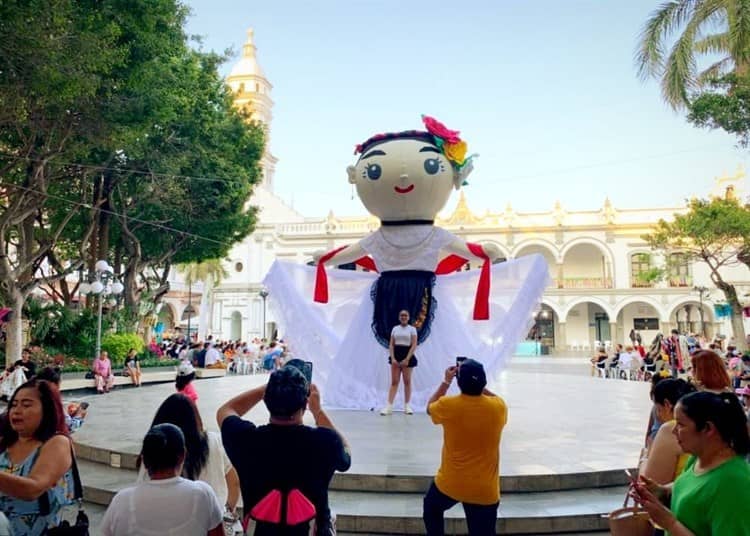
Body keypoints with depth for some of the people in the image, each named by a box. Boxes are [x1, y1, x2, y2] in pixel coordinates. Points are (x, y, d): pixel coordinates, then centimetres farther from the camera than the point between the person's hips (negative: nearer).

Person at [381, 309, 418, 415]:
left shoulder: (412, 329, -1)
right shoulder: (395, 328, 8)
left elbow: (414, 345, -8)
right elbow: (391, 344, 4)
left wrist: (407, 359, -17)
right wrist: (392, 358, -10)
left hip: (408, 356, -2)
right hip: (396, 355, 2)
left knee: (407, 381, 5)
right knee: (394, 382, 1)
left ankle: (406, 406, 14)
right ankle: (389, 406, -3)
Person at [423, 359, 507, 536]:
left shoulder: (448, 405, -17)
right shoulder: (498, 407, -13)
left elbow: (430, 407, 7)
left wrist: (446, 382, 12)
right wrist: (478, 383, 12)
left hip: (450, 484, 0)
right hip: (485, 490, 1)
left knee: (431, 508, 31)